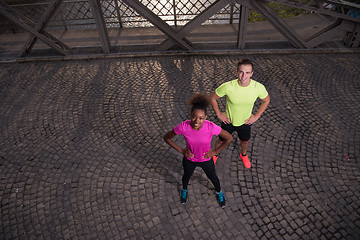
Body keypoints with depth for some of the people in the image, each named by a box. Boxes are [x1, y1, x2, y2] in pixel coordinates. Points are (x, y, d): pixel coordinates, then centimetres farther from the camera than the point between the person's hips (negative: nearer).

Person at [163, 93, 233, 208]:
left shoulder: (211, 127, -33)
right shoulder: (183, 126, -31)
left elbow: (229, 138, -17)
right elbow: (166, 137, -14)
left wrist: (215, 151, -14)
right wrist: (181, 151, -15)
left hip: (206, 160, 0)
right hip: (189, 159, 1)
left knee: (212, 177, 27)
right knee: (187, 176, 30)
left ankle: (219, 192, 61)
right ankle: (184, 189, 65)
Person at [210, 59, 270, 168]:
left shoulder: (259, 87, -26)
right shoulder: (227, 87, -32)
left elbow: (266, 100, -3)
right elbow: (212, 98, -14)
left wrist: (256, 116, -4)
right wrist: (218, 114, -10)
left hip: (245, 122, 2)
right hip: (228, 121, -2)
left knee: (245, 141, 28)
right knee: (221, 140, 22)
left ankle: (244, 155, 63)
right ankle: (215, 155, 56)